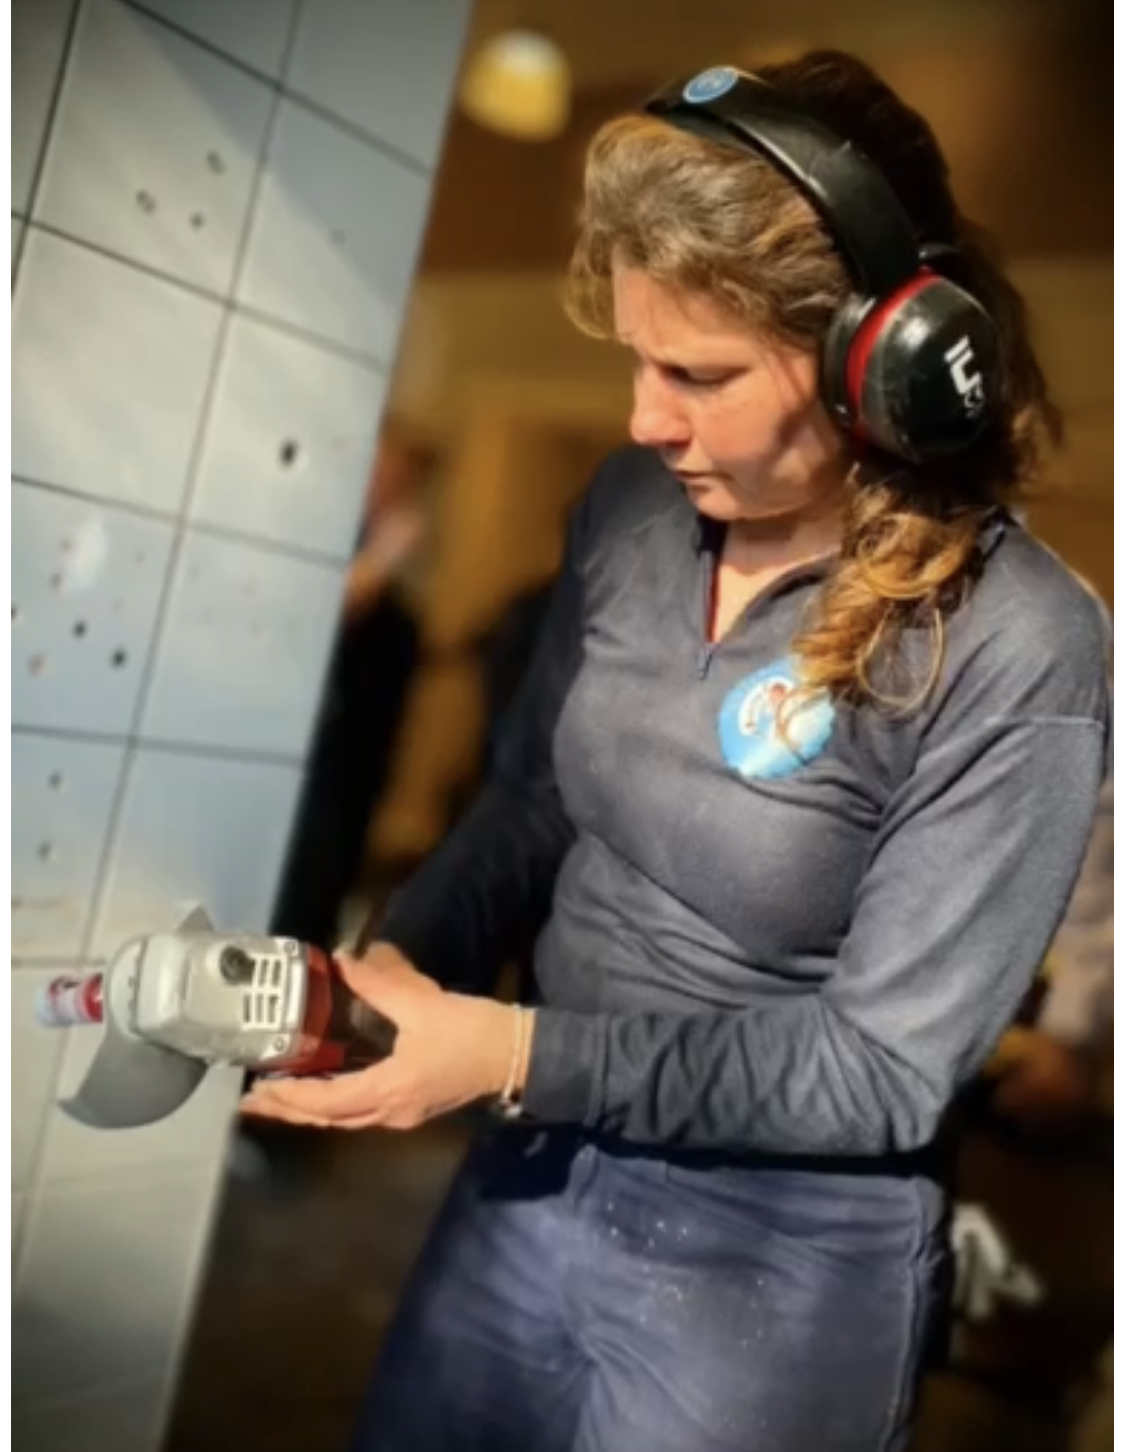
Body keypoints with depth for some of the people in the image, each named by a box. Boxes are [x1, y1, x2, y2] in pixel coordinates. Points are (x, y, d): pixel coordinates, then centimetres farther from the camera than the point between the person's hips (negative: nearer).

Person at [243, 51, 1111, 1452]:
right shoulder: (634, 509, -6)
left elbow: (882, 1069, -19)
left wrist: (515, 1051, -24)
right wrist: (389, 962, -12)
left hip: (784, 1251, -5)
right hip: (536, 1163, 6)